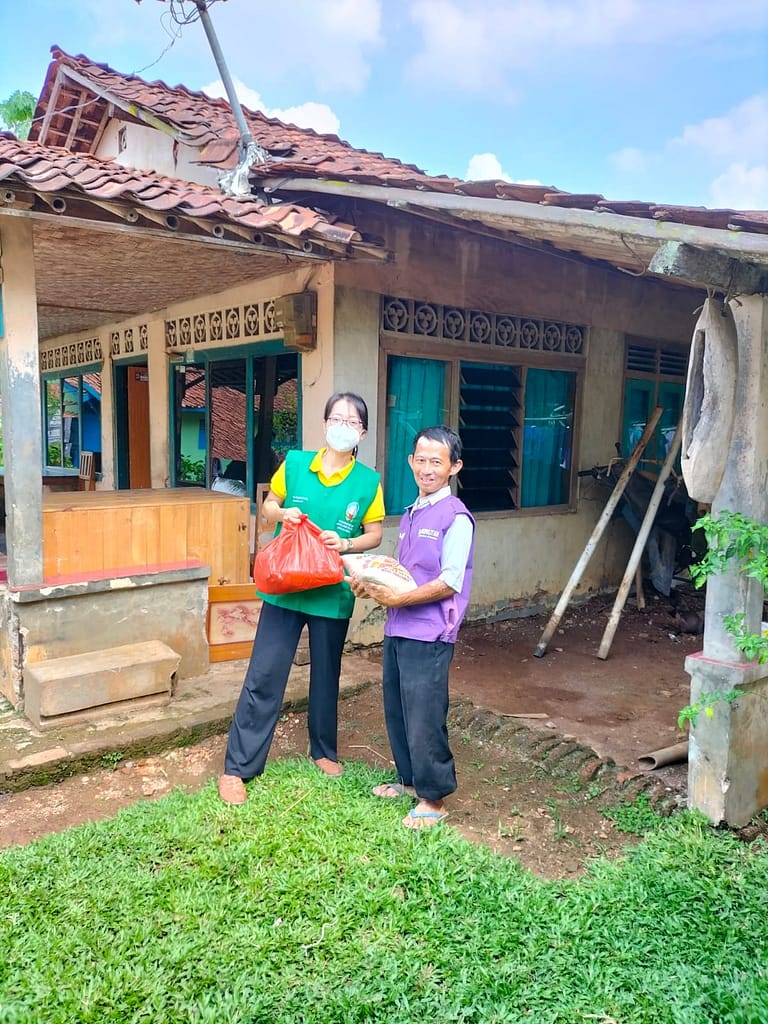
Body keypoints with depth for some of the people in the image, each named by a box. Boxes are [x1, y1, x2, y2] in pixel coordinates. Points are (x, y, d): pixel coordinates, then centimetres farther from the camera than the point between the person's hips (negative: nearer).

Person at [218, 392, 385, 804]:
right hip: (284, 587, 0)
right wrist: (282, 513, -13)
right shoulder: (295, 463, -3)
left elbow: (374, 534, 4)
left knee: (326, 676, 16)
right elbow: (268, 505, 9)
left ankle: (323, 751, 38)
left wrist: (347, 543, -15)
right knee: (264, 676, 1)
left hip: (333, 595, 1)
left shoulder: (368, 481, -4)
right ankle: (237, 767, 13)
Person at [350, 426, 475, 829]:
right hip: (397, 629, 8)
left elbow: (449, 582, -18)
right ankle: (409, 779, 36)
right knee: (396, 711, 17)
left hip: (429, 636, -8)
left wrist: (397, 599, -19)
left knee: (424, 718, 1)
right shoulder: (410, 514, 14)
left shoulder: (456, 517, -12)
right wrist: (372, 584, 1)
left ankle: (434, 798, 18)